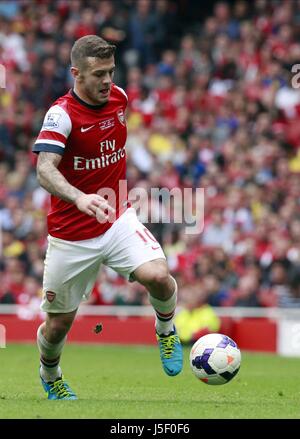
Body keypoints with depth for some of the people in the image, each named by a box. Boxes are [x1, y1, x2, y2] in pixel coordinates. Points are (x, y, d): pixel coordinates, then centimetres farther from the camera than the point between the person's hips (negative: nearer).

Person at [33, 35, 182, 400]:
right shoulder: (62, 114, -19)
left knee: (157, 275, -24)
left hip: (118, 220, 3)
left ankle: (165, 330, 8)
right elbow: (45, 170, -34)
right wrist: (80, 198, -51)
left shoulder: (118, 97, 0)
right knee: (59, 322, 7)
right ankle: (50, 376, 40)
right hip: (71, 234, -3)